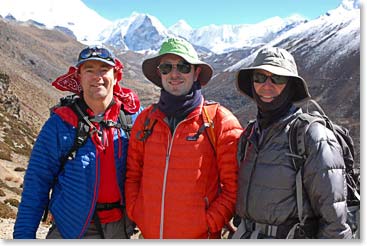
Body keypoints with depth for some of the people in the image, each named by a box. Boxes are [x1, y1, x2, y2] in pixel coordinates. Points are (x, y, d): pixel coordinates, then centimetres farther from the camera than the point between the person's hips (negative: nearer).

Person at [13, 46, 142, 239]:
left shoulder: (131, 115, -3)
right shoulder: (60, 123, -8)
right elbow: (37, 183, -6)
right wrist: (24, 234, -9)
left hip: (119, 227, 3)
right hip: (72, 228, -2)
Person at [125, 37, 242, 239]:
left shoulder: (220, 121, -8)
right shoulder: (146, 120, 3)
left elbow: (234, 186, -8)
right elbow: (132, 175, 8)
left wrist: (209, 224, -13)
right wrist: (136, 215, -2)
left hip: (199, 236, -3)